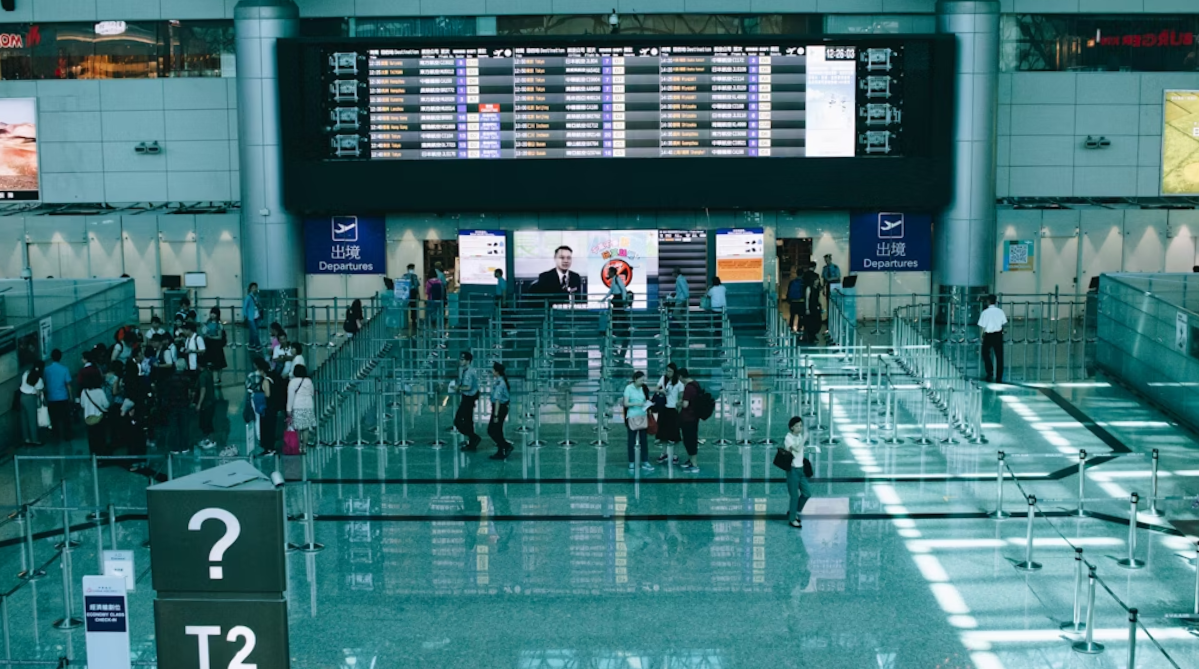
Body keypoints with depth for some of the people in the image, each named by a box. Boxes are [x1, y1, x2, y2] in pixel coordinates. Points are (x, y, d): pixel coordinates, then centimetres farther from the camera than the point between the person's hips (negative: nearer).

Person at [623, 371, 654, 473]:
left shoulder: (644, 388, 4)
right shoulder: (629, 388, -9)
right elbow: (626, 403, -11)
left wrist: (648, 403, -8)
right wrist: (637, 404, -22)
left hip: (643, 417, 4)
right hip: (632, 417, -4)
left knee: (644, 440, 8)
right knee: (632, 441, 3)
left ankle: (645, 462, 16)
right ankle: (631, 464, 10)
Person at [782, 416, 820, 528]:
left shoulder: (800, 435, 7)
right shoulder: (788, 438, -16)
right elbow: (797, 449, -31)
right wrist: (804, 438, -29)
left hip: (801, 469, 8)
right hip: (793, 470, -8)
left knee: (807, 493, 10)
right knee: (795, 496, 0)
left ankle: (793, 512, 28)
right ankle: (792, 519, 15)